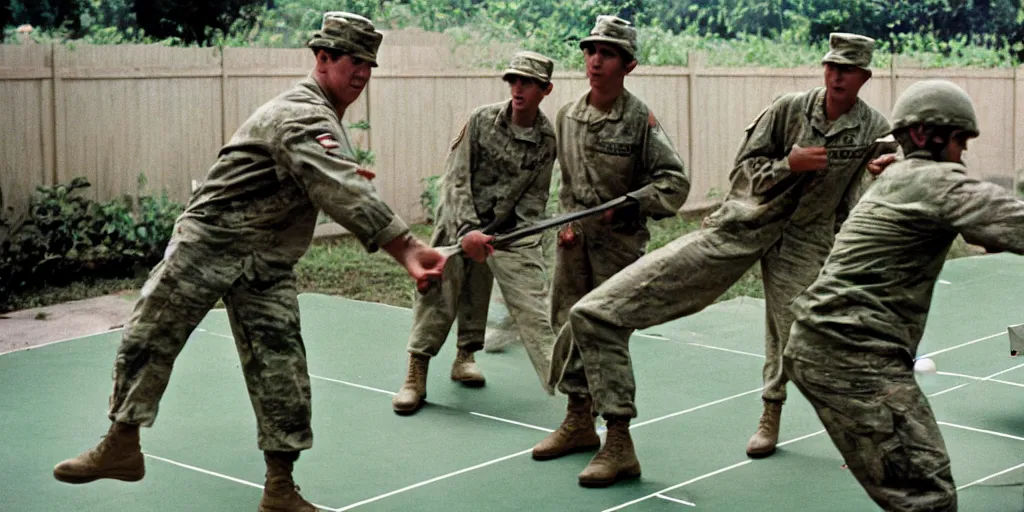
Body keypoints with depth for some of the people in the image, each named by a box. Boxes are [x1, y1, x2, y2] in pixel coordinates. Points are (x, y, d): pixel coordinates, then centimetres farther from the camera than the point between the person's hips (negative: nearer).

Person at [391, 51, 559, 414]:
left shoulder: (548, 139, -5)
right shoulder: (482, 120, -12)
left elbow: (535, 195, 3)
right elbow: (456, 179, -13)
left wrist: (523, 233, -12)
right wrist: (468, 231, -23)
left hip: (508, 228, 2)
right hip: (460, 221, -2)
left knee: (533, 305, -3)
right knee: (439, 293, 0)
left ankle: (562, 382, 6)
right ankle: (415, 377, 14)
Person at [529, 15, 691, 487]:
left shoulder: (640, 120, -12)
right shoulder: (567, 117, 6)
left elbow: (674, 181, -13)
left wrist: (633, 202, -25)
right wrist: (568, 220, 7)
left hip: (619, 241, -6)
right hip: (573, 238, 6)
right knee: (569, 327, 12)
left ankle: (618, 442, -1)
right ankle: (579, 422, 28)